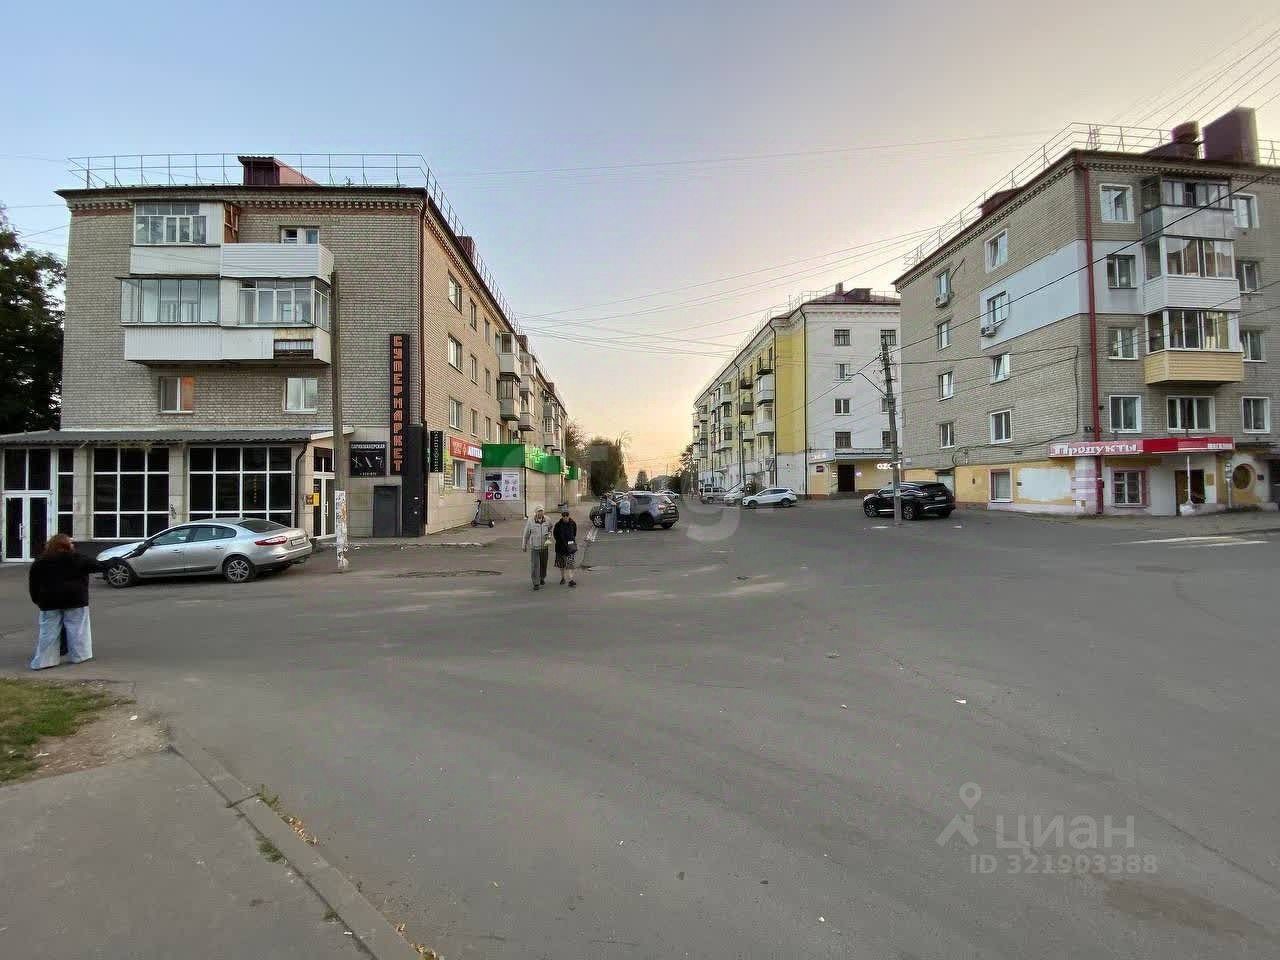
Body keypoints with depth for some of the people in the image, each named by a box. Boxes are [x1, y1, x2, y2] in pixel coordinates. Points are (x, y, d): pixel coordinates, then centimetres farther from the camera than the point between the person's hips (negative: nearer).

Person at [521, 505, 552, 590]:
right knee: (535, 565, -8)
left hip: (544, 546, 3)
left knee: (543, 564, 16)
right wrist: (524, 545, 6)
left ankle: (542, 577, 41)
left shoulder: (547, 520, -6)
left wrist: (549, 535, -4)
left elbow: (550, 529, 16)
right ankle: (536, 583, -2)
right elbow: (526, 534, -2)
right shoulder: (530, 521, -14)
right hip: (534, 547, -3)